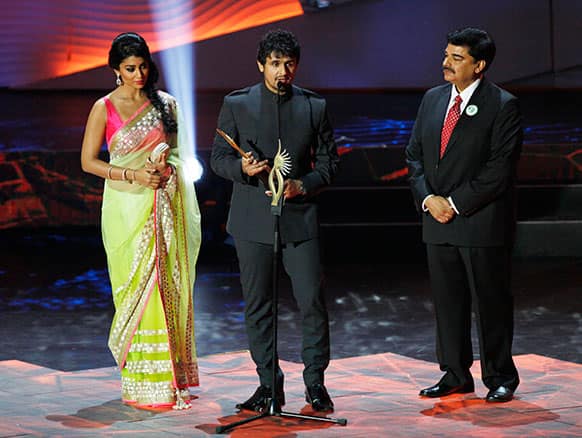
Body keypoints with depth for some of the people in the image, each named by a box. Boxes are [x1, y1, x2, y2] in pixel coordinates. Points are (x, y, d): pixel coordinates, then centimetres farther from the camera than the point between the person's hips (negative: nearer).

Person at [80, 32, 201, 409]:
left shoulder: (165, 104, 8)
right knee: (137, 289, -4)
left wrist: (168, 168, -2)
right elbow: (88, 161, -2)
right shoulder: (104, 108, -2)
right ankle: (143, 382, 1)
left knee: (168, 286, 2)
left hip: (164, 206, 3)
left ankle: (171, 376, 10)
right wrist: (133, 175, -12)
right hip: (128, 208, -3)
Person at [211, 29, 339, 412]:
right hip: (252, 221, 0)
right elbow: (219, 158, 5)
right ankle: (268, 384, 15)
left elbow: (329, 161, 8)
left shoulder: (314, 107, 5)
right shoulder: (236, 104, 4)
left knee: (313, 302, -4)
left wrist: (303, 185, -10)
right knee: (258, 306, 5)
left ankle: (315, 382, 9)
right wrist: (243, 168, -16)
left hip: (300, 218, 0)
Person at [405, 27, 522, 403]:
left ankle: (501, 377, 13)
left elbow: (499, 170, -14)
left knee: (491, 301, 2)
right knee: (447, 301, 10)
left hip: (482, 221, -6)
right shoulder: (433, 99, 11)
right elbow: (415, 155, 12)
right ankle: (456, 375, 20)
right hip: (438, 220, 6)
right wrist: (428, 198, -4)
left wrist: (455, 202, -15)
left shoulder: (503, 106, -9)